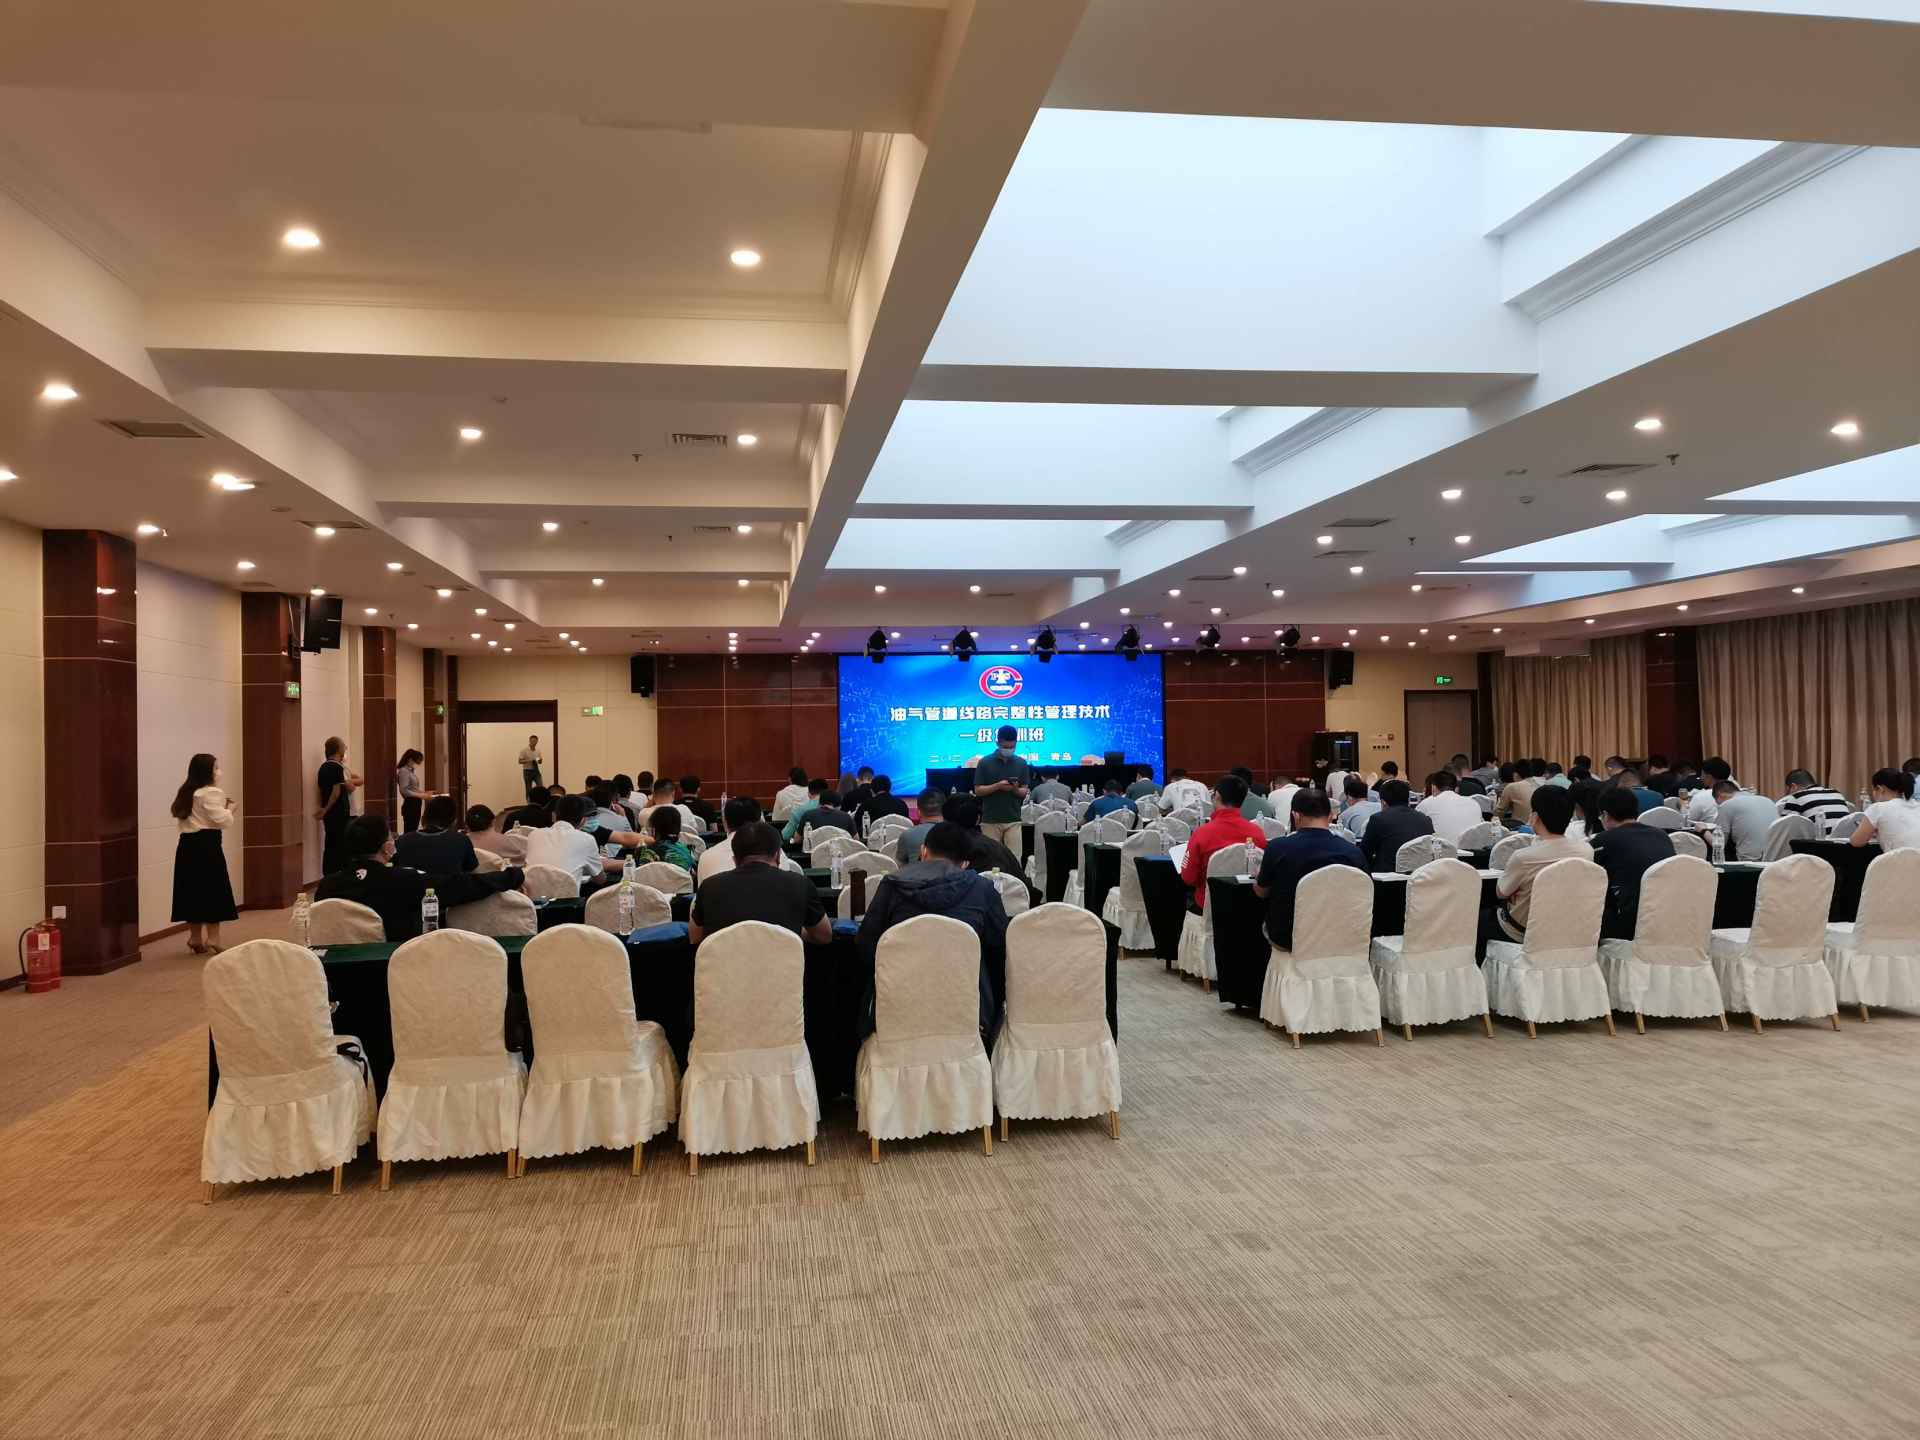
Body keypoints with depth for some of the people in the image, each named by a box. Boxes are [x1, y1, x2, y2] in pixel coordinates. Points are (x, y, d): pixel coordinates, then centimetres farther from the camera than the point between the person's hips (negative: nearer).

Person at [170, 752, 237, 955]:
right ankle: (213, 940, -1)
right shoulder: (211, 793, -13)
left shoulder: (186, 792, 16)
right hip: (206, 846, -9)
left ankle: (195, 939, 18)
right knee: (213, 892, -2)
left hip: (187, 844, 9)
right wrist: (229, 808, 3)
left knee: (194, 891, 13)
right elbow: (225, 821, -18)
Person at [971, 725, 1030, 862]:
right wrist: (998, 786, -17)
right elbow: (978, 790, -2)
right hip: (990, 821, -1)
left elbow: (1024, 792, 8)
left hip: (1013, 820, 2)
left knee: (1014, 859, -3)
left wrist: (1015, 789, -15)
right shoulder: (985, 763, -1)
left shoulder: (1021, 763, 6)